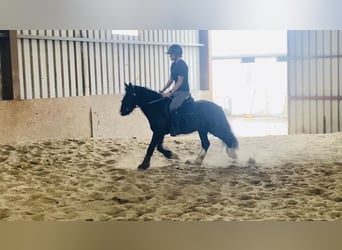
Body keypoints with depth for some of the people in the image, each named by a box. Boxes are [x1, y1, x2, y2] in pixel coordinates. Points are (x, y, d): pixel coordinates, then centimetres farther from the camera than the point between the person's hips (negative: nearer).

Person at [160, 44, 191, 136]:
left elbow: (180, 81, -21)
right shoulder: (174, 64, 11)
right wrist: (163, 90, 9)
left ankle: (176, 129, -18)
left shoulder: (182, 65, -16)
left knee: (173, 107, -29)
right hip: (176, 90, 10)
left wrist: (170, 93, -24)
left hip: (183, 91, -10)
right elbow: (171, 79, 16)